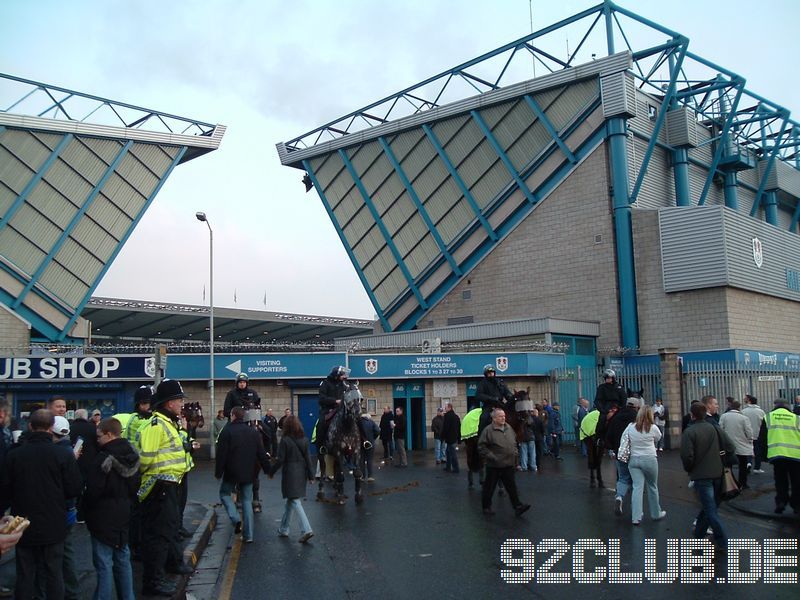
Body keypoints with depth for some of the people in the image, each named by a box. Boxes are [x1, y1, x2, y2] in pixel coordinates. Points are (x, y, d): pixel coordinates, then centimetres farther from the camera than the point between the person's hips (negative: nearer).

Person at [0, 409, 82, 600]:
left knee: (25, 577, 14)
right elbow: (74, 490, -11)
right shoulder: (64, 454, -14)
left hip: (24, 527, 2)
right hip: (53, 527, -1)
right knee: (54, 576, 11)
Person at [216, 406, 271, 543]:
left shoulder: (227, 432, -11)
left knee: (224, 493, 18)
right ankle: (248, 535, 7)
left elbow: (221, 454, -11)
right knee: (247, 500, 9)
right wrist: (267, 469, 14)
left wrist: (218, 472, -3)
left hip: (232, 472, -4)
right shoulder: (254, 432, 5)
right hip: (249, 473, 4)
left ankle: (236, 519, -4)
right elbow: (261, 454, 6)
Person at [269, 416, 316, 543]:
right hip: (301, 473, 6)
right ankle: (284, 529, 29)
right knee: (290, 500, 18)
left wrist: (272, 472, 2)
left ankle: (306, 529, -17)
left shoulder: (285, 440, -13)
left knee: (294, 500, -5)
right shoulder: (304, 440, 2)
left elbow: (280, 460, -12)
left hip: (290, 473, -6)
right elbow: (308, 458, 4)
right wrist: (311, 475, 8)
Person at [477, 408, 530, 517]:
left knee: (512, 487, 7)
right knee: (489, 487, 7)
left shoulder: (509, 429, 9)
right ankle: (486, 507, 21)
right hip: (494, 466, -5)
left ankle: (518, 507, 10)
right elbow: (481, 447, -13)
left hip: (508, 464, 5)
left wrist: (515, 453, 11)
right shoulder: (488, 430, -12)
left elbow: (514, 442, 24)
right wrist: (491, 457, -17)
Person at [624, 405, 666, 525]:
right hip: (649, 460, -2)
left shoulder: (630, 427, -4)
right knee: (652, 487, 14)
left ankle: (636, 517, -3)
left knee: (637, 487, 2)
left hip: (633, 460, 2)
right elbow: (659, 438, 7)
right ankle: (656, 514, 30)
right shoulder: (653, 428, -10)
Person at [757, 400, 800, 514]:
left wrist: (763, 454, 17)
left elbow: (762, 439, 9)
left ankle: (780, 502, 3)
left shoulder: (768, 418, 9)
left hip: (776, 455, 0)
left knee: (780, 482, 13)